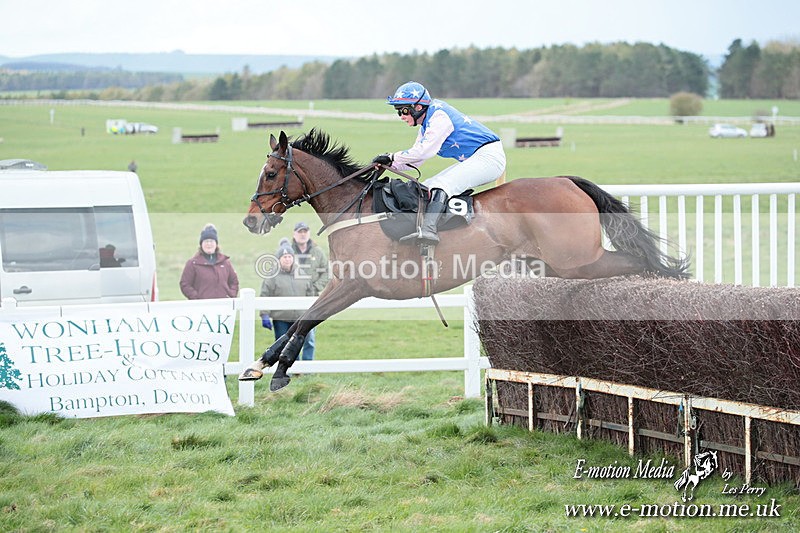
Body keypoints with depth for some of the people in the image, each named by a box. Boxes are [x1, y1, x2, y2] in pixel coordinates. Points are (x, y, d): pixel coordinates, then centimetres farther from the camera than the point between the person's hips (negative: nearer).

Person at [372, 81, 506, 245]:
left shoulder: (439, 116, -16)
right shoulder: (426, 125, 15)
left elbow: (424, 151, -24)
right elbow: (415, 160, 15)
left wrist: (392, 157, -17)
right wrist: (389, 164, -1)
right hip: (471, 161, 11)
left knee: (440, 185, -28)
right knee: (427, 187, 8)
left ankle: (428, 229, -46)